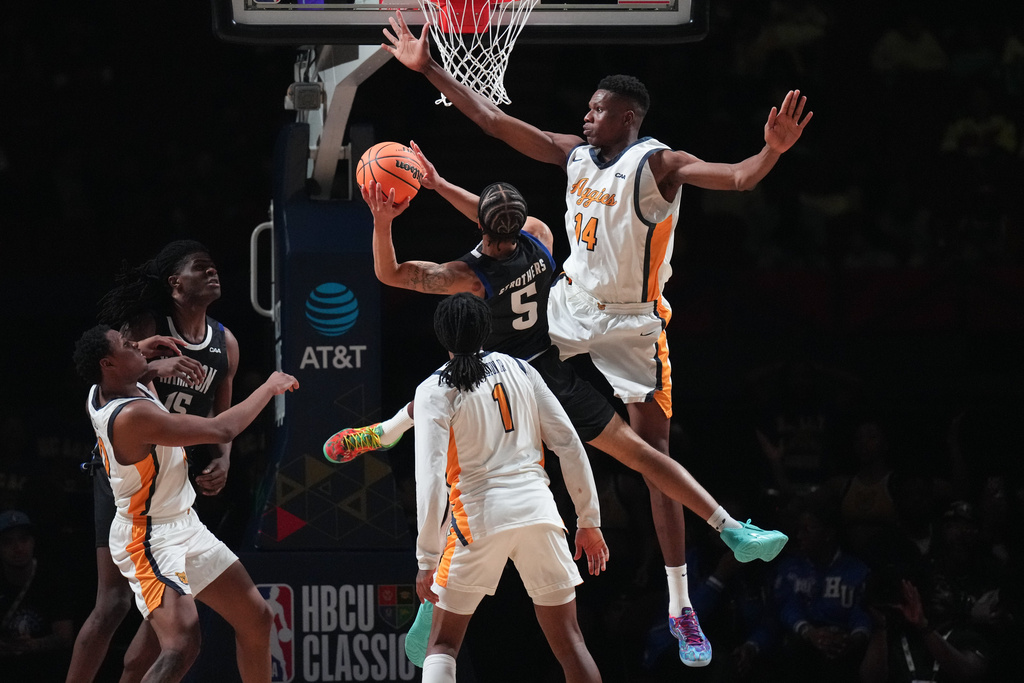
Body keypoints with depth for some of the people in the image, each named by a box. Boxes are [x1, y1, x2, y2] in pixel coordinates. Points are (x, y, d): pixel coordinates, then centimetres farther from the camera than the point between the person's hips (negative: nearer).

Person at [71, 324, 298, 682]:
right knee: (182, 644, -28)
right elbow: (222, 429, -25)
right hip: (151, 541, -10)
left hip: (184, 525, 10)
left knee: (256, 619, 15)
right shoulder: (132, 416, -30)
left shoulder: (99, 395, -1)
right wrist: (269, 388, -11)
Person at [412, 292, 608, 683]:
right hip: (538, 510, 3)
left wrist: (427, 559, -10)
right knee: (569, 643, 8)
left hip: (479, 518, -3)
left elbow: (431, 478, -10)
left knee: (442, 646, 9)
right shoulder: (518, 370, 11)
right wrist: (589, 522, 14)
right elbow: (569, 446, 8)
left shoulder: (434, 391, -1)